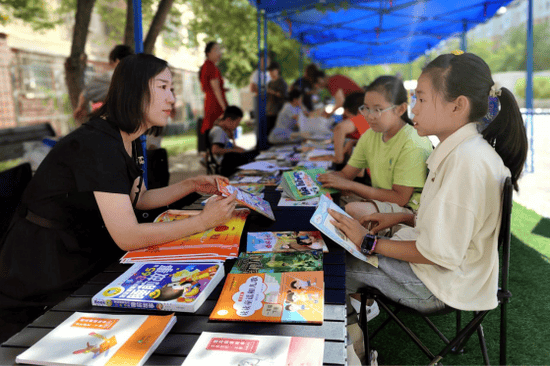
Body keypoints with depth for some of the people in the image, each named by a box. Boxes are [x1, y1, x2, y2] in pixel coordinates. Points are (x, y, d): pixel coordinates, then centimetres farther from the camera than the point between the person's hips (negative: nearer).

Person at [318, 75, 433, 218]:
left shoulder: (413, 145, -17)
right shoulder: (370, 136, 7)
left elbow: (400, 198, -19)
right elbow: (345, 173, 9)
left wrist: (350, 185, -22)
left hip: (408, 208, -7)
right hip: (379, 200, 7)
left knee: (353, 209, -32)